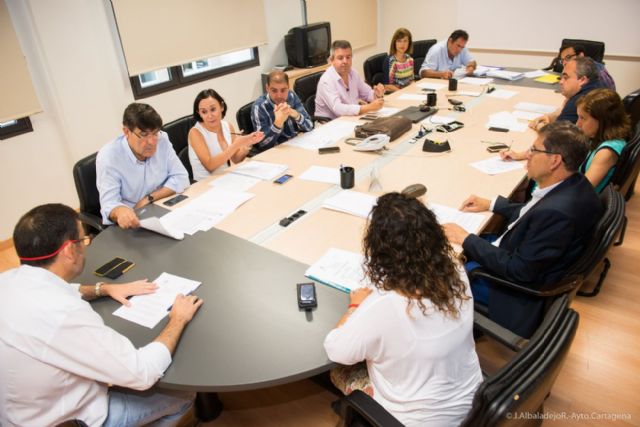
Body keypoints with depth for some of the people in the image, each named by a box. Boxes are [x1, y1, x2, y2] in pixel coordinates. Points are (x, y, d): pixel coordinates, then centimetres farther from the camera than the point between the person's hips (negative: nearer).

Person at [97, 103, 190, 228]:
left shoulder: (162, 140, -7)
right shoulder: (108, 156, -17)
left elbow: (181, 178, -5)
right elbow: (109, 203, -21)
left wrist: (149, 199, -16)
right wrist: (120, 212, -45)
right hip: (130, 220, 0)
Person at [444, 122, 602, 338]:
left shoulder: (557, 212, -36)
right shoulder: (573, 183, -8)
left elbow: (520, 271, -28)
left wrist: (467, 240, -22)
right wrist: (491, 204, 7)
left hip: (521, 285, -9)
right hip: (525, 255, 9)